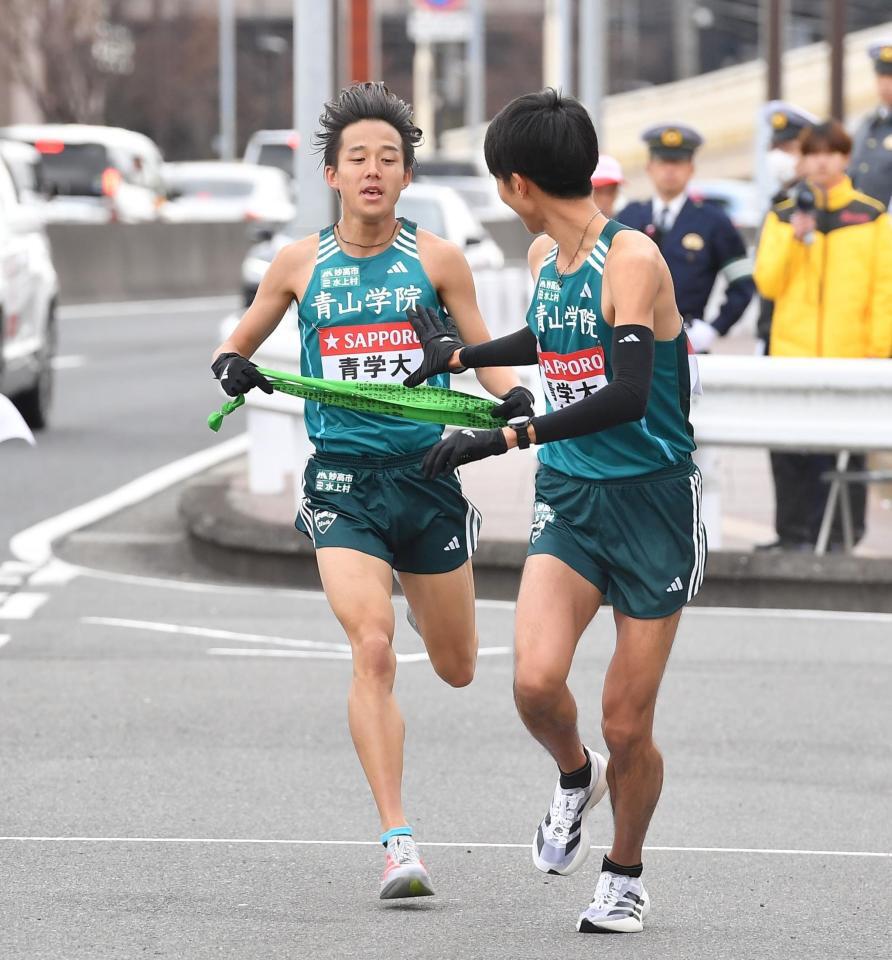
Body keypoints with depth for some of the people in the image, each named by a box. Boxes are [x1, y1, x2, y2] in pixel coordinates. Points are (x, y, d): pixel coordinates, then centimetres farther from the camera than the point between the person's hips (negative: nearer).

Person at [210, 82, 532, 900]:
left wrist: (513, 398, -15)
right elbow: (239, 342, 17)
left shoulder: (436, 261, 2)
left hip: (428, 473, 1)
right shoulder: (300, 264, 4)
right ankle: (398, 841, -19)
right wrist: (233, 367, -6)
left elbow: (485, 355, 6)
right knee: (372, 649, -20)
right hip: (342, 481, -1)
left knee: (457, 670, 10)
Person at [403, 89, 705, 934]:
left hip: (653, 504, -5)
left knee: (626, 728, 0)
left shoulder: (631, 259, -17)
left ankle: (624, 874, 26)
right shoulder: (544, 255, 8)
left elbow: (626, 396, -28)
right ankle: (575, 777, 14)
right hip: (568, 499, 5)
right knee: (535, 681, -19)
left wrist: (505, 438, -29)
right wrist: (462, 356, 39)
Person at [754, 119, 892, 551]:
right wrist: (794, 238, -10)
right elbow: (767, 283, 4)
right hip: (792, 355, 2)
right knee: (791, 453, 1)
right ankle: (794, 535, 8)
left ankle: (839, 539, 5)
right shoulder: (782, 217, 11)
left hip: (849, 357, -2)